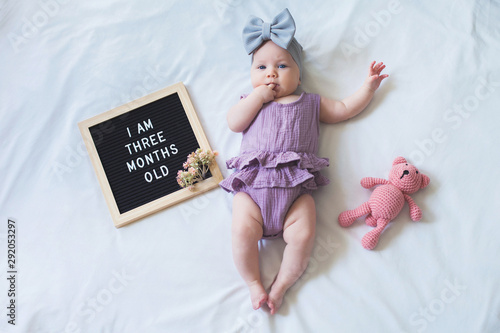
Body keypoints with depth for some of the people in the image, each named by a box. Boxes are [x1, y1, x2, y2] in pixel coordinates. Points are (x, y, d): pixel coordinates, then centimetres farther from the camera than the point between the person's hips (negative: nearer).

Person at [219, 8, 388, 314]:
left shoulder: (311, 103, 25)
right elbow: (234, 123, 6)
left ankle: (281, 286, 0)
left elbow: (344, 109, 27)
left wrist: (369, 86, 25)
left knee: (303, 235, -20)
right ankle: (254, 282, 2)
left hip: (296, 186, 0)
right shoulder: (251, 102, 24)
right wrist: (258, 96, 3)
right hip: (252, 183, 0)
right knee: (243, 232, -21)